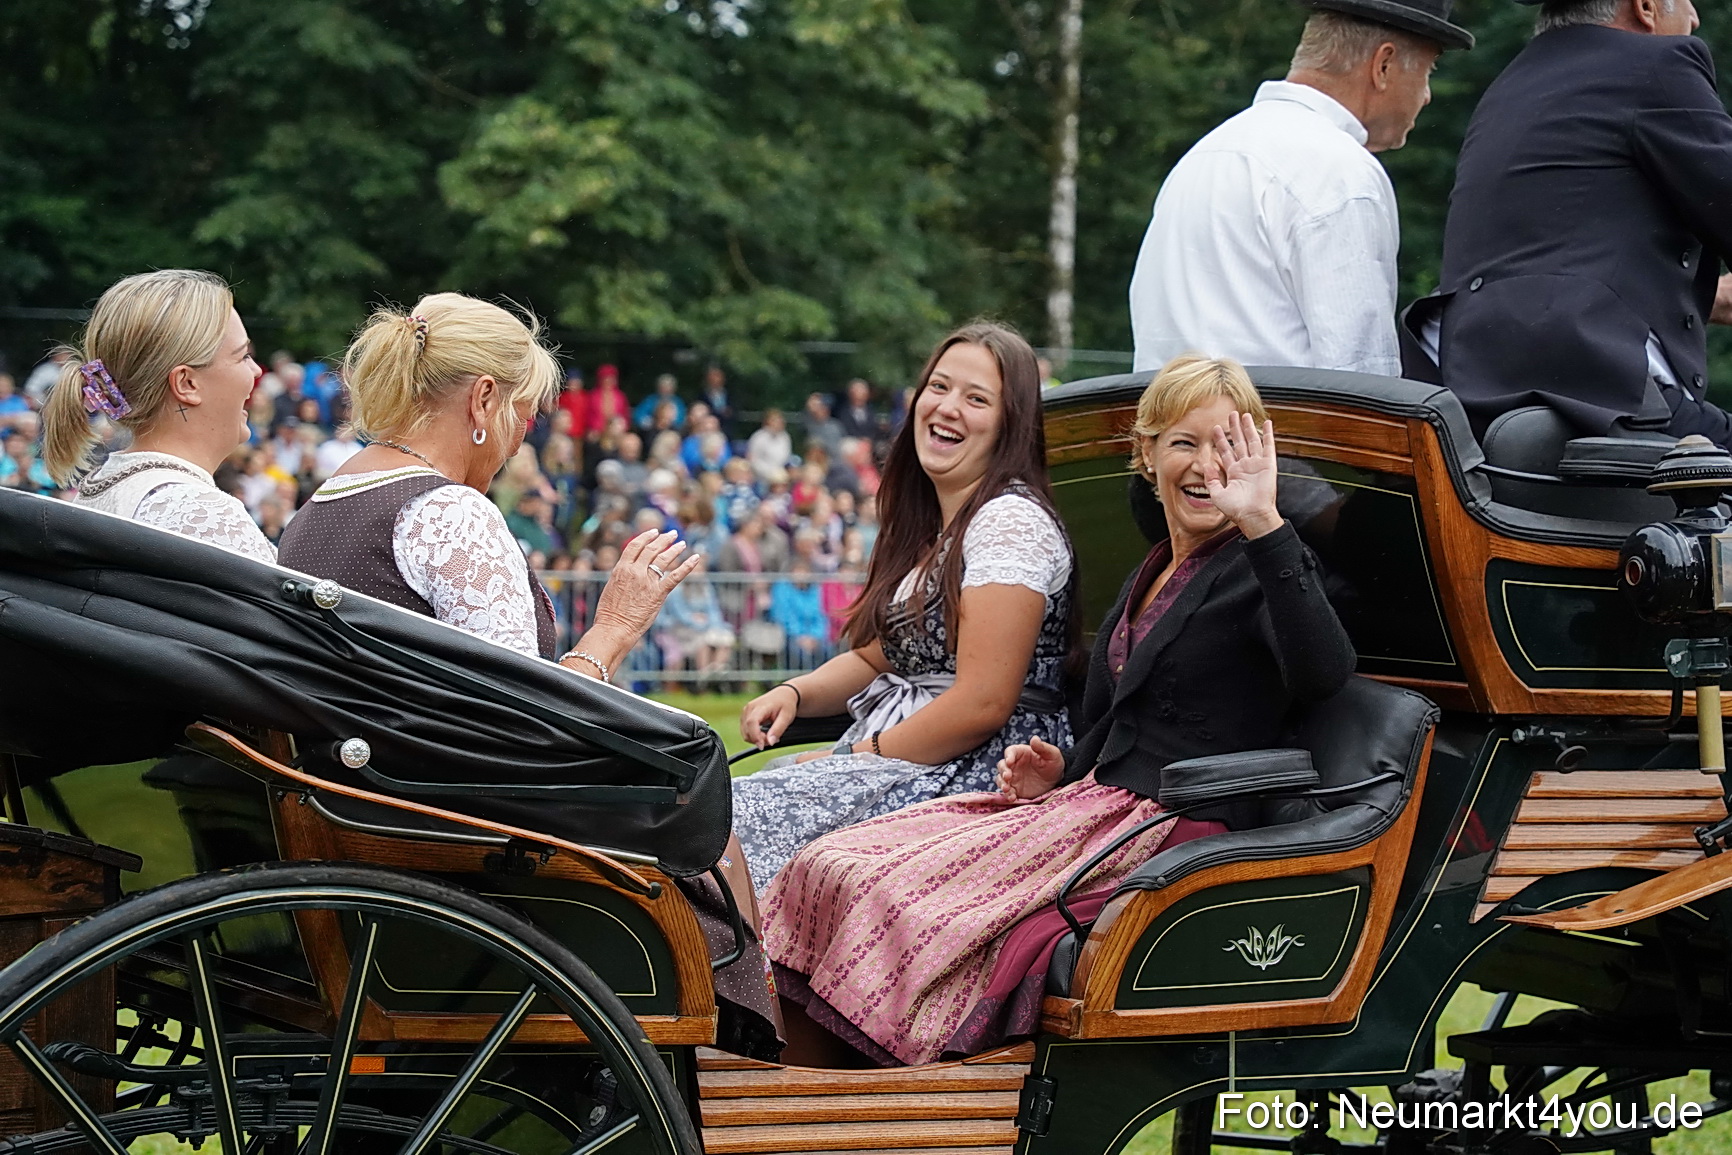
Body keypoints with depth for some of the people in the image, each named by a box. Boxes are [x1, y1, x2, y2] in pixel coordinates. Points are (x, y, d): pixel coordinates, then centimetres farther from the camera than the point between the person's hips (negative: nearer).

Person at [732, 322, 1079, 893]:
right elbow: (876, 658, 23)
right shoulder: (930, 524, 17)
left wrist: (861, 757, -13)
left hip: (977, 773, -9)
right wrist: (795, 693, 3)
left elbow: (982, 703, -20)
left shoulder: (1010, 522, -13)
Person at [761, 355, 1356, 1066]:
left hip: (1178, 832, -9)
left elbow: (1323, 675, -28)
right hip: (1102, 801, 9)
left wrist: (1264, 523, -34)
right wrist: (1060, 769, 8)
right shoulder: (1151, 576, 21)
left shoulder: (1258, 569, -5)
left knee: (896, 900, -23)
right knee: (831, 868, -7)